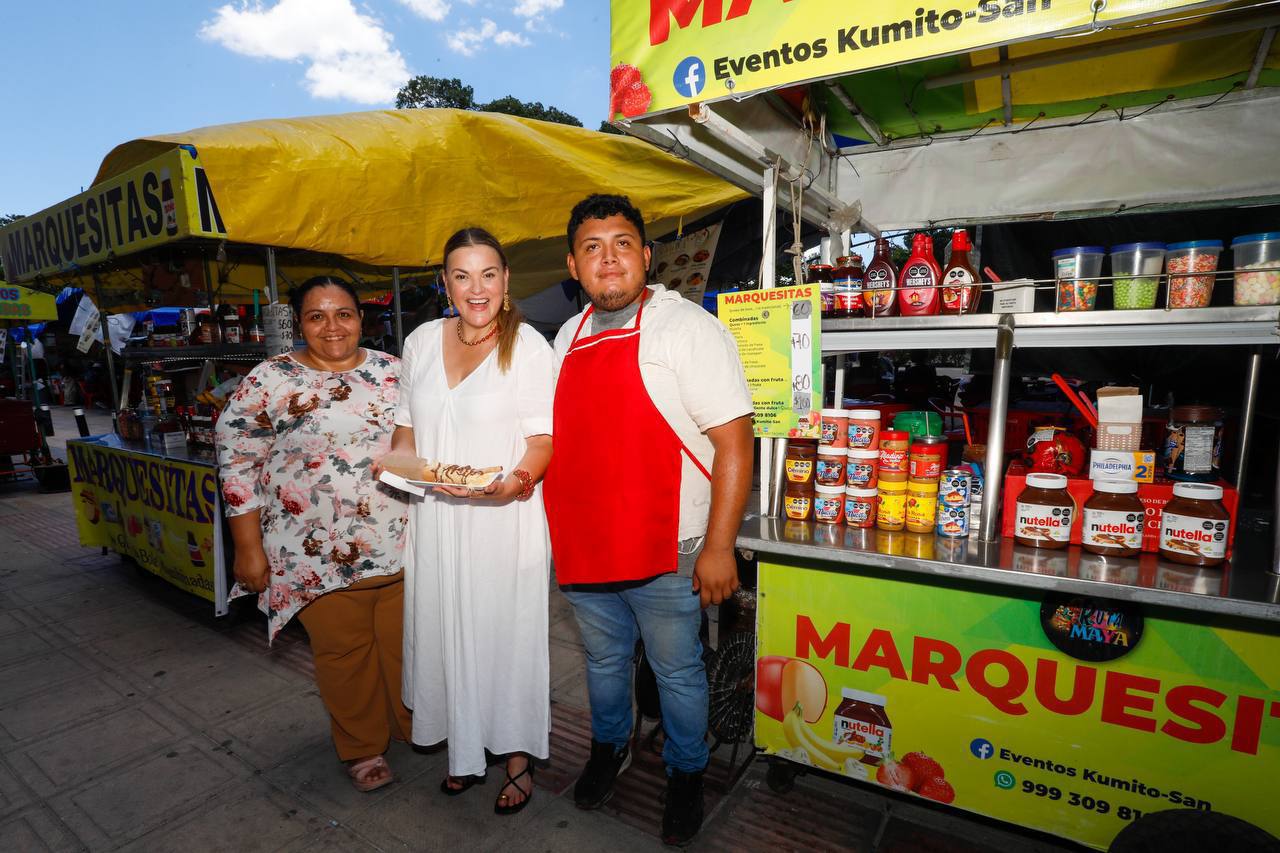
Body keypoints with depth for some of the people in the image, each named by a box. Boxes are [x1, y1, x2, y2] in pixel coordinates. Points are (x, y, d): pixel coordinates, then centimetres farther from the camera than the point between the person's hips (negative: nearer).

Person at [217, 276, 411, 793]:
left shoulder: (392, 371, 5)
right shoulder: (270, 382, -5)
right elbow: (237, 464, -4)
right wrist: (249, 549, -5)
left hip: (402, 545, 3)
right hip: (321, 555, -2)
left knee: (405, 642, 14)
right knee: (343, 653, 12)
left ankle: (416, 726, 40)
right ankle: (361, 749, 35)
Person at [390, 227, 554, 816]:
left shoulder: (528, 345, -7)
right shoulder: (421, 341, 8)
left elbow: (542, 440, -9)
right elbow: (408, 425, 17)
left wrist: (512, 484, -26)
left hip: (504, 519, -4)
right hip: (436, 518, 5)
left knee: (507, 631, 5)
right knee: (445, 630, 13)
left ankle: (517, 757, 27)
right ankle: (464, 751, 35)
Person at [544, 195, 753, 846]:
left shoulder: (687, 327, -12)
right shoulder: (569, 337, 8)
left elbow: (733, 440, -16)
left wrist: (718, 547, -19)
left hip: (665, 554, -5)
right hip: (582, 548, 6)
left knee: (676, 671, 14)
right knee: (604, 660, 24)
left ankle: (686, 774, 40)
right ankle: (609, 749, 51)